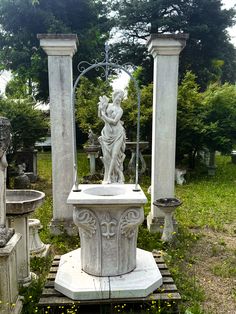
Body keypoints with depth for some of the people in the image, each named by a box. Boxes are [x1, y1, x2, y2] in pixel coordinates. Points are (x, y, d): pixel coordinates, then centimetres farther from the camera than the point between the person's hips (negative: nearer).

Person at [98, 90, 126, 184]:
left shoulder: (120, 110, 1)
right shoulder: (108, 105, 8)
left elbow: (114, 121, -11)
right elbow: (100, 115, 6)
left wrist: (104, 115, -8)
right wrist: (100, 107, -7)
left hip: (117, 134, -2)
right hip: (107, 133, 2)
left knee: (115, 155, -8)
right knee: (106, 155, 1)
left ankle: (109, 177, -2)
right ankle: (107, 176, 11)